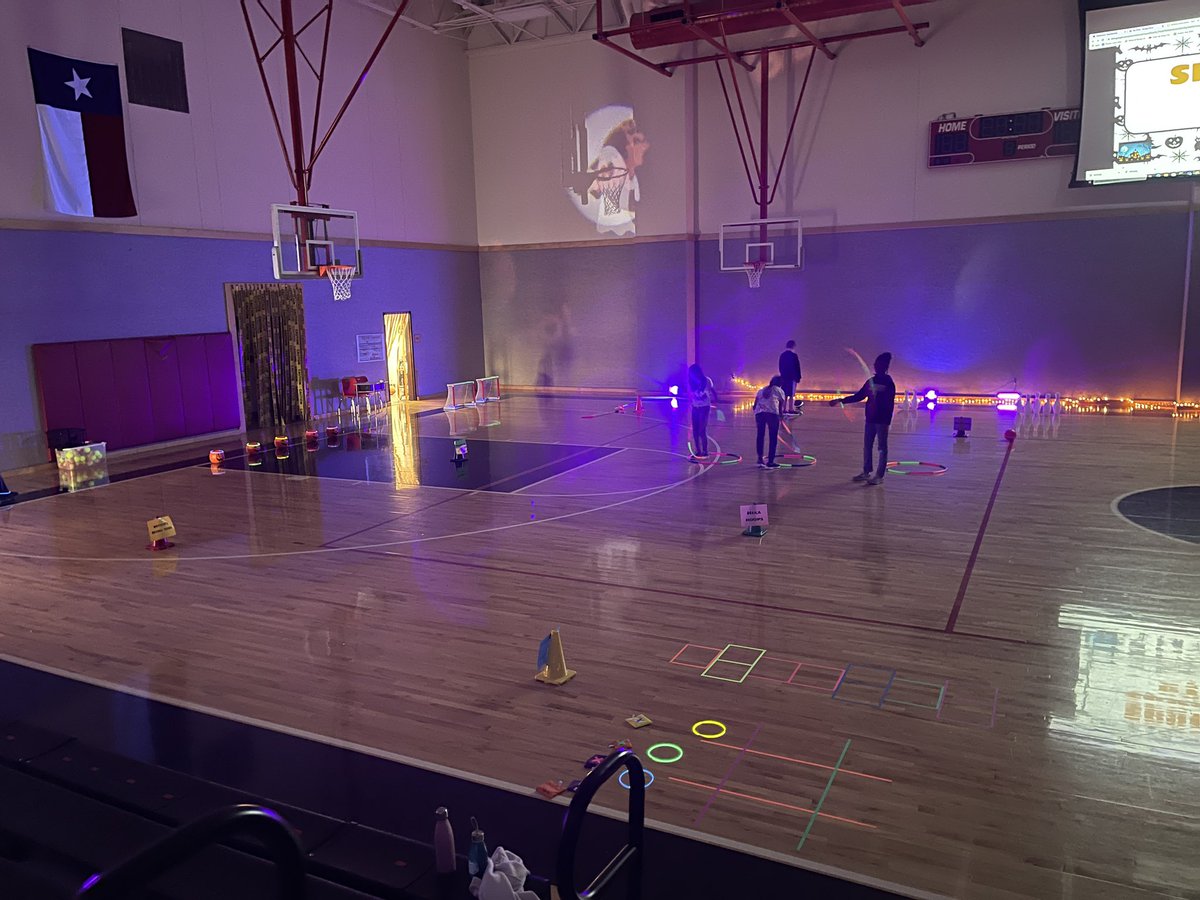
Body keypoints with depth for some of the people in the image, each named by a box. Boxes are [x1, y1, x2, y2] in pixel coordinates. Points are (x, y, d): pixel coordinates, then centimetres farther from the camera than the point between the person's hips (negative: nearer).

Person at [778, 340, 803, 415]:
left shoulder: (782, 355, 8)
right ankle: (791, 409, -8)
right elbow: (797, 367, -9)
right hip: (792, 377, -6)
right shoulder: (794, 355, -11)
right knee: (792, 395, -5)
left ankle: (784, 409, 7)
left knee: (785, 395, 8)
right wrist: (798, 377, -3)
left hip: (783, 377, 6)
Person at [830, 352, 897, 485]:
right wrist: (840, 400, 7)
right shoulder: (871, 381, 10)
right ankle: (866, 472, 20)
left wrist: (888, 421, -21)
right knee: (867, 445, 11)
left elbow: (890, 403, -13)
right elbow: (858, 396, 13)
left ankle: (879, 475, 3)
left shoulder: (888, 382, -8)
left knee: (882, 447, 0)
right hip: (870, 418, 7)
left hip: (882, 419, -7)